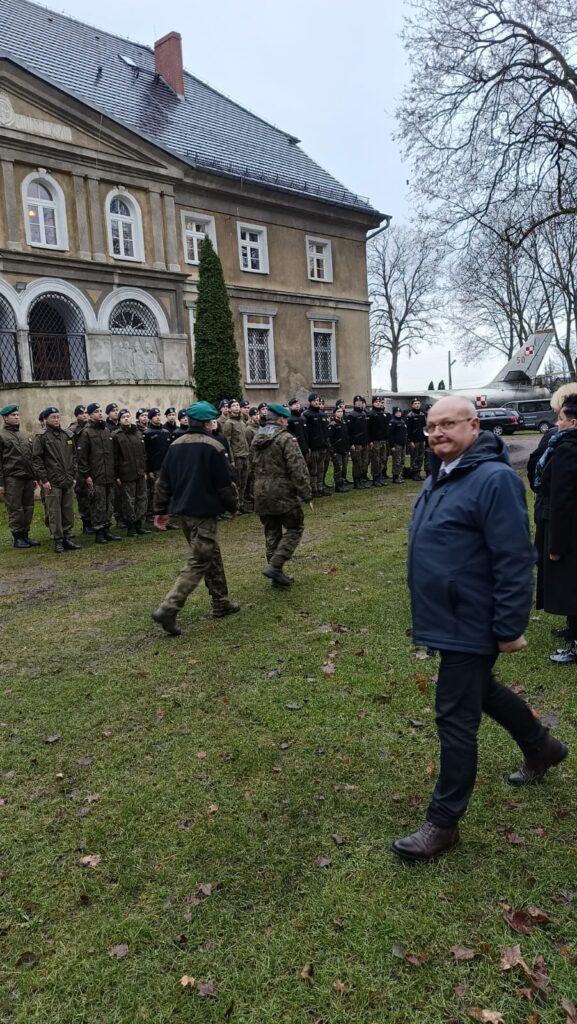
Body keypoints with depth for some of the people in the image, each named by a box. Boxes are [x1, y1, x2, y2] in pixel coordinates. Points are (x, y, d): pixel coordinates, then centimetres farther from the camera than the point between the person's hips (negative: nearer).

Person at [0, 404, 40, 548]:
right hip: (12, 478, -6)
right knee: (15, 509, -1)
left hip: (27, 477, 6)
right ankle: (17, 538, 8)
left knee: (28, 508, 8)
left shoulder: (23, 435, 18)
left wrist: (34, 477, 17)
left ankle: (25, 535, 17)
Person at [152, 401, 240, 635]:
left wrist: (161, 510, 16)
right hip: (205, 512, -8)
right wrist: (233, 506, 6)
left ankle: (221, 603, 28)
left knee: (212, 556, 19)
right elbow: (225, 484, -10)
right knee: (198, 562, -4)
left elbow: (163, 482, 10)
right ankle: (168, 609, -13)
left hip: (183, 511, 8)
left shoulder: (175, 445, 9)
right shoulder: (213, 447, -13)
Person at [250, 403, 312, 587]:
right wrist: (305, 492, -13)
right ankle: (275, 566, -7)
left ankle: (277, 574, 18)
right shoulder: (286, 439, -13)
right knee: (294, 529, 5)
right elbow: (297, 469, -17)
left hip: (262, 494, 7)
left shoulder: (256, 440, 11)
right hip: (283, 493, -7)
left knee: (272, 533, 13)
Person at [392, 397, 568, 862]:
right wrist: (429, 611, 22)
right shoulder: (441, 474, 9)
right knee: (482, 690, 27)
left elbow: (515, 560, -23)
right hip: (449, 618, 10)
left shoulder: (494, 478, -21)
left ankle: (444, 822, 18)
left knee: (456, 719, 1)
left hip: (470, 625, -10)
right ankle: (543, 747, 52)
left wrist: (509, 628, -22)